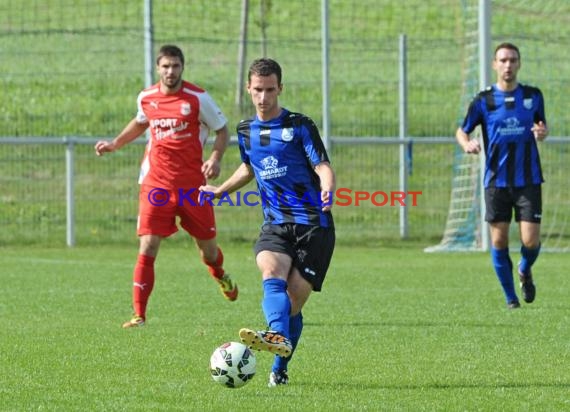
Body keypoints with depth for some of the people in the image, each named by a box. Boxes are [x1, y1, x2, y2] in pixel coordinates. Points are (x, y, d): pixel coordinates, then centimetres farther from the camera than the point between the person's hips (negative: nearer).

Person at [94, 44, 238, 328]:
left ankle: (220, 276, 48)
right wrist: (115, 144, 16)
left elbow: (222, 130, 3)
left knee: (207, 246, 10)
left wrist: (215, 158, -14)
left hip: (192, 184, -1)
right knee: (147, 248, -12)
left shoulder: (197, 98, -6)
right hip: (156, 184, 1)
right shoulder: (146, 98, 3)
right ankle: (139, 315, -10)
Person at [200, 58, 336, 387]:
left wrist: (327, 190, -28)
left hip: (314, 225, -3)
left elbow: (323, 166, -8)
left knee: (294, 301, -8)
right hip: (275, 224, 3)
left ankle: (280, 369, 7)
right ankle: (279, 338, -53)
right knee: (272, 273, -30)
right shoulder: (246, 131, 13)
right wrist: (220, 191, 37)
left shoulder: (299, 126, -2)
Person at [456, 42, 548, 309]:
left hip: (528, 180, 0)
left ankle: (525, 271, 27)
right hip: (496, 181, 0)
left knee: (531, 241, -7)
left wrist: (542, 132, -9)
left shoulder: (533, 96, 3)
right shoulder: (483, 101, -1)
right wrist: (467, 144, -16)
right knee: (499, 240, 0)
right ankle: (510, 296, 17)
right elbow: (462, 131, 7)